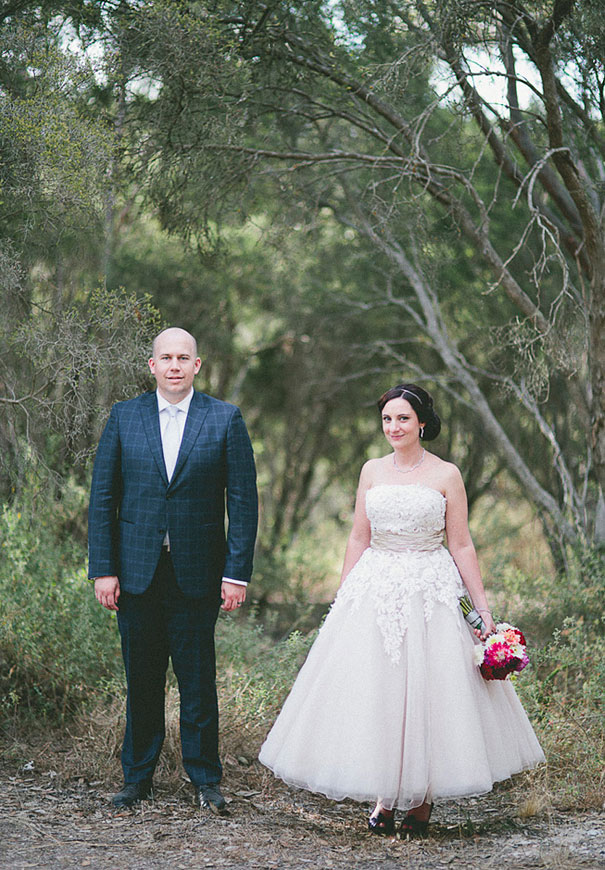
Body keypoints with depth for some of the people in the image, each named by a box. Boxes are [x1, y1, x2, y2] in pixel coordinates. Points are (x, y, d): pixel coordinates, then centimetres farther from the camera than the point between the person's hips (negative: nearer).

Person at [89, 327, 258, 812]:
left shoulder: (225, 419, 2)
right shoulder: (124, 417, 6)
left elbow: (243, 500, 0)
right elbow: (102, 498, 5)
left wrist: (237, 572, -6)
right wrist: (103, 569, -2)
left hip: (196, 571, -1)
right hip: (136, 569, 1)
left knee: (198, 678, 3)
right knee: (141, 679, 8)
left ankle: (205, 778, 16)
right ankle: (138, 777, 20)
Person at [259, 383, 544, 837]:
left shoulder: (446, 475, -1)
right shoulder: (373, 471, 8)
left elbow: (462, 545, -1)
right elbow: (358, 538, 11)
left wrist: (483, 609, -4)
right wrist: (343, 599, 7)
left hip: (430, 591, -3)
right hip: (374, 591, 3)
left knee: (426, 690, -2)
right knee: (373, 691, 0)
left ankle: (422, 797, 11)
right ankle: (385, 796, 9)